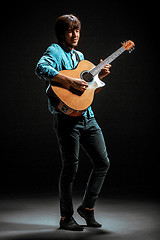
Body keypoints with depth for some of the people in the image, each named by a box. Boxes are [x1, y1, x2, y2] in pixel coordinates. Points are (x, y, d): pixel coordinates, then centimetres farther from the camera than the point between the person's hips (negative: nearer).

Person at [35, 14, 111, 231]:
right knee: (71, 167, -3)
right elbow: (41, 69, -26)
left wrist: (98, 76, 12)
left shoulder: (79, 56, 21)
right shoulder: (55, 51, -5)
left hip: (87, 116, 8)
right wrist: (70, 81, -29)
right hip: (67, 117, -8)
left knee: (103, 162, 7)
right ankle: (66, 217, 10)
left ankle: (87, 207, 21)